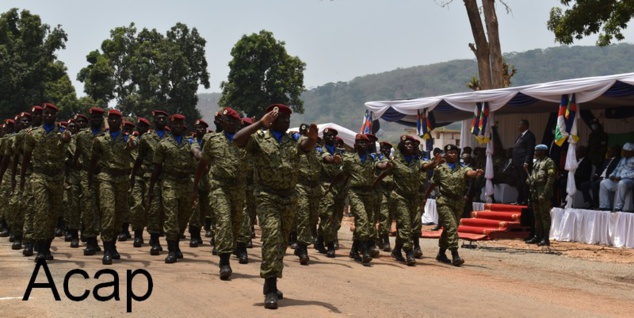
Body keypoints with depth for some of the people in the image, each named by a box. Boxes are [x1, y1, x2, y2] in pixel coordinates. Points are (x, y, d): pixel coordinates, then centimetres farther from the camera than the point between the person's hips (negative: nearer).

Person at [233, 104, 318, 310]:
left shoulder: (294, 141, 10)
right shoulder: (258, 138, -2)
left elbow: (308, 146, -10)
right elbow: (237, 139, -20)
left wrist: (312, 137, -35)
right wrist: (261, 123, -28)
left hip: (289, 197, 5)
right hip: (267, 196, -5)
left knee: (282, 241, 12)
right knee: (272, 236, -19)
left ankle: (270, 285, 27)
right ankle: (270, 290, -18)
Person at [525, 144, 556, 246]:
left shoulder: (549, 162, -9)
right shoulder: (536, 162, 17)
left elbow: (550, 178, -15)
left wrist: (544, 193, -21)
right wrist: (529, 180, 2)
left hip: (543, 193, -9)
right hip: (535, 192, 9)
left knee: (545, 215, -6)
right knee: (537, 215, 13)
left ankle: (545, 239, -4)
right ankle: (537, 237, 20)